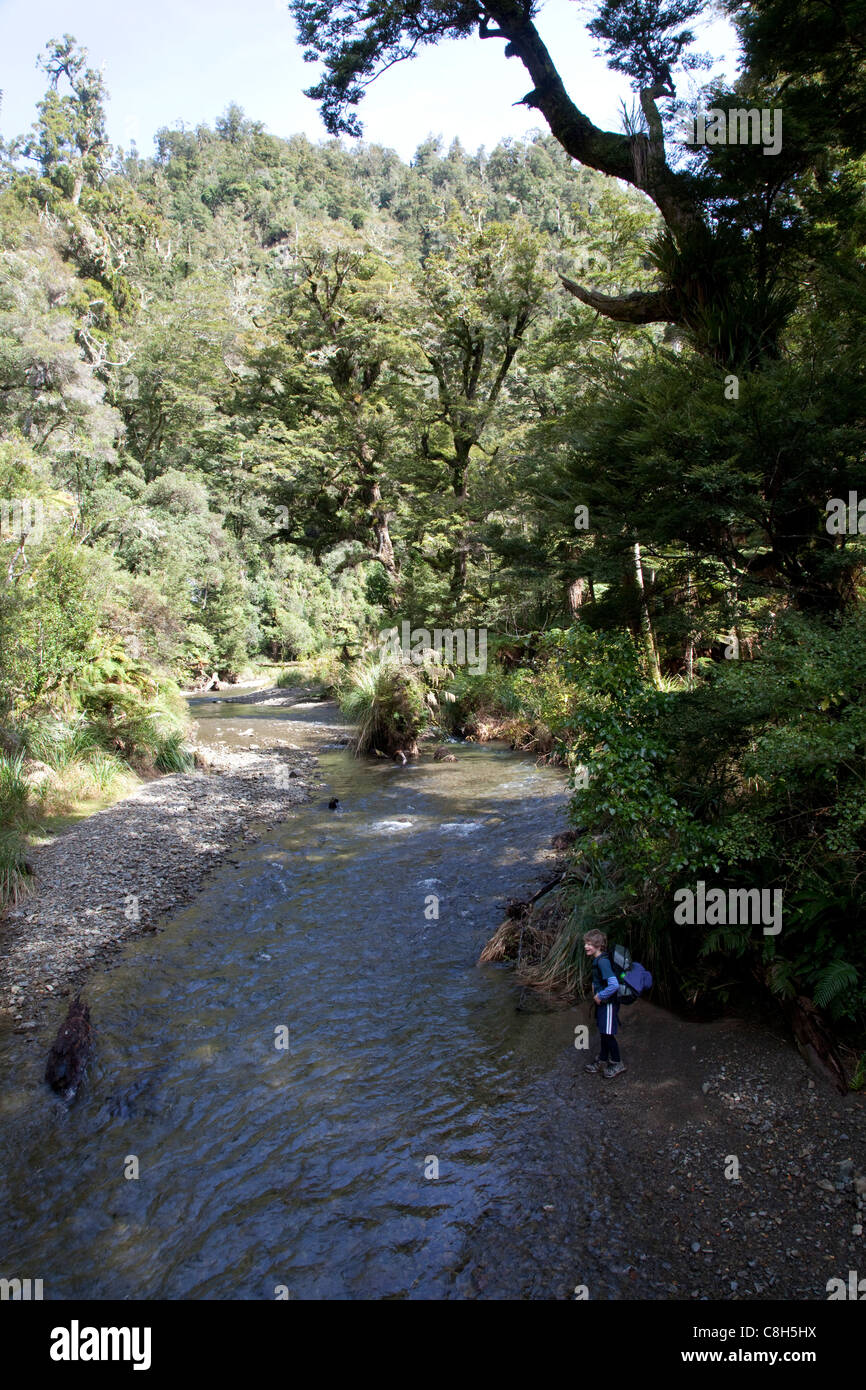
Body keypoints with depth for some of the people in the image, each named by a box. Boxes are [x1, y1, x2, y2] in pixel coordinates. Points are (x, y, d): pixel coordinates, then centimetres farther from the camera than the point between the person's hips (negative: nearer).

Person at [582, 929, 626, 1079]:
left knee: (608, 1034, 1)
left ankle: (617, 1065, 16)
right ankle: (602, 1062, 30)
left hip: (608, 1003, -9)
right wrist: (596, 991, 11)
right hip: (602, 1003, 9)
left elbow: (614, 985, -33)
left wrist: (600, 996, -22)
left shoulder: (602, 961, -26)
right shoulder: (597, 960, 5)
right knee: (603, 1033, 18)